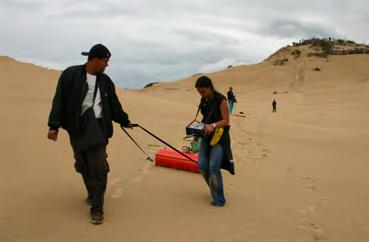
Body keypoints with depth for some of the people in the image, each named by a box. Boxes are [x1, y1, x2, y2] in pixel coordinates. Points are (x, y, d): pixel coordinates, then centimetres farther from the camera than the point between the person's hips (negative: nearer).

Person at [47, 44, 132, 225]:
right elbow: (59, 101, -6)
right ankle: (92, 194, 36)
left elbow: (114, 104, 20)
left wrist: (124, 121, 29)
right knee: (83, 166, 9)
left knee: (98, 168, -5)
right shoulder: (70, 75, -4)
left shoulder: (105, 80, 8)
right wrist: (54, 125, -12)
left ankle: (97, 208, 3)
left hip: (98, 127, 2)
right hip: (77, 128, -1)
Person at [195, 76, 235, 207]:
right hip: (206, 135, 7)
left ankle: (219, 199, -2)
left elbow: (226, 120, -15)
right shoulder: (204, 100, 8)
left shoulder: (221, 100, -12)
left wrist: (213, 126, -31)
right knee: (202, 166, 0)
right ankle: (214, 190, 23)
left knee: (213, 166, -14)